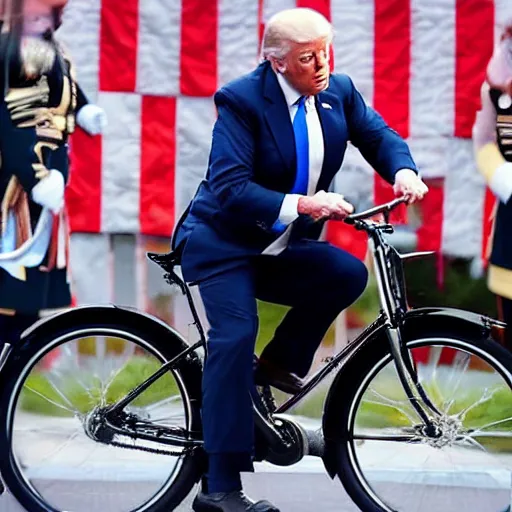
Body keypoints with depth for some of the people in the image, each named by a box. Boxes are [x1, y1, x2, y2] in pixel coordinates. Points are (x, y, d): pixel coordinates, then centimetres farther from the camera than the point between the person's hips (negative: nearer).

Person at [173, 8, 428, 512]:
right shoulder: (242, 99, -20)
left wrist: (403, 170, -20)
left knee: (348, 273, -20)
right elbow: (230, 188, -27)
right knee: (235, 336, -24)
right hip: (223, 243, -6)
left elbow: (377, 135, 4)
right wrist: (301, 205, -39)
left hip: (284, 250, 6)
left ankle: (278, 362, 3)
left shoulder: (339, 91, -2)